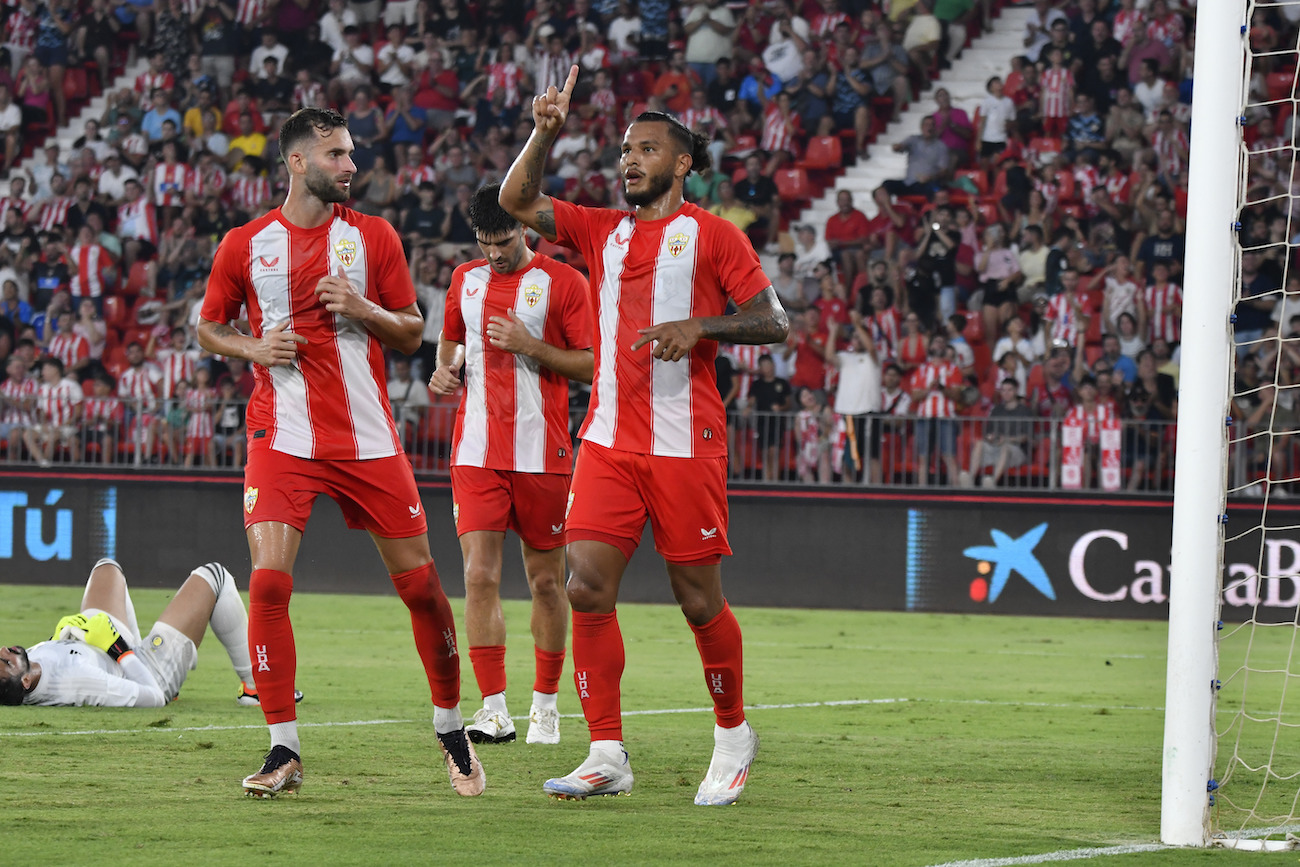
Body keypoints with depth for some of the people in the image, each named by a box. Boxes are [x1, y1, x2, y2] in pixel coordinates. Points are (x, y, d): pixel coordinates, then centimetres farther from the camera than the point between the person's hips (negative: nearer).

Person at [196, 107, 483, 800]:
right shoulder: (245, 244, 4)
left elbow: (411, 333, 9)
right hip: (282, 440, -1)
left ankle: (451, 730, 22)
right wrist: (252, 346, -4)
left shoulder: (373, 237, 6)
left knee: (420, 585, 1)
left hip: (368, 440, 1)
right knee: (268, 582, -16)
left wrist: (363, 308, -11)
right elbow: (207, 326, 16)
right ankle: (284, 751, -5)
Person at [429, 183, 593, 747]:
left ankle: (545, 703, 21)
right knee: (480, 576, -9)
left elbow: (591, 364, -4)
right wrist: (445, 369, 6)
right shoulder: (466, 279, 12)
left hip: (541, 455, -3)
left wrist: (529, 345, -15)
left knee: (545, 581, 6)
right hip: (476, 452, 3)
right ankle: (494, 710, -8)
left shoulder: (561, 281, -2)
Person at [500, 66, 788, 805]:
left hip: (686, 444, -4)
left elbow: (773, 322, -3)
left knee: (698, 598, 1)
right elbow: (517, 201, 10)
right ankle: (607, 756, -5)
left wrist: (699, 326, -18)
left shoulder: (711, 234, 2)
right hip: (610, 440, 4)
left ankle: (734, 734, 23)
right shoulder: (602, 231, 16)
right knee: (588, 585, -8)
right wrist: (547, 132, -2)